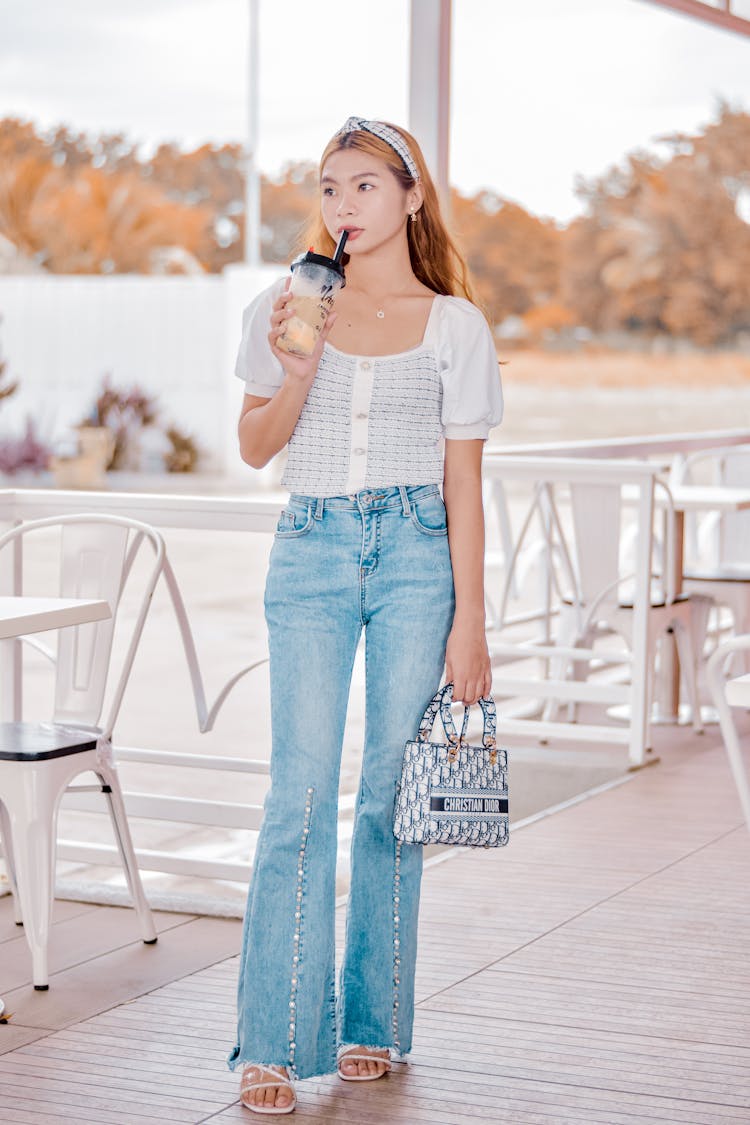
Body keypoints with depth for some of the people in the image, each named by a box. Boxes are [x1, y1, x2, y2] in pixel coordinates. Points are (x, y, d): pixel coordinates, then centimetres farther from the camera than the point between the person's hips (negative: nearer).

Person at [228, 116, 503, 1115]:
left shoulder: (453, 324, 4)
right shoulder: (287, 308, 7)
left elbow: (463, 482, 2)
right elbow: (255, 446, 5)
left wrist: (469, 621, -2)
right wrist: (299, 366, -13)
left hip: (416, 553, 0)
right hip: (311, 552, 0)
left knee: (392, 791, 3)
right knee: (301, 796, -7)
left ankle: (372, 1022, 16)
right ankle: (273, 1044, -2)